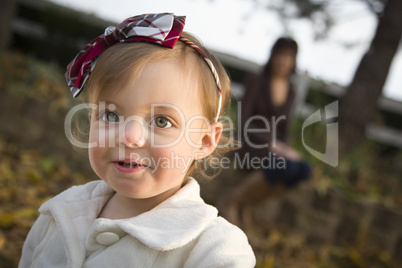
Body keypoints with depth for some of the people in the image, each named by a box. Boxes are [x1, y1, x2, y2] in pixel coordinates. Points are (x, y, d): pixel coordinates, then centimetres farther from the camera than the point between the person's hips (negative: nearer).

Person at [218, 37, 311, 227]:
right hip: (250, 144, -6)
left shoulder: (290, 90, 11)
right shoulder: (257, 82, -6)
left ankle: (245, 203, -10)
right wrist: (272, 144, -19)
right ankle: (230, 201, -17)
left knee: (303, 169, -26)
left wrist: (284, 148, -4)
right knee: (286, 167, -36)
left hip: (274, 147, 6)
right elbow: (244, 121, -13)